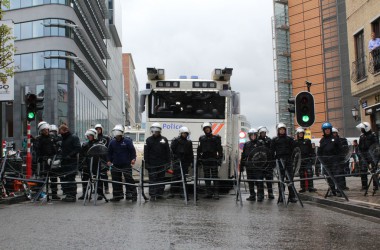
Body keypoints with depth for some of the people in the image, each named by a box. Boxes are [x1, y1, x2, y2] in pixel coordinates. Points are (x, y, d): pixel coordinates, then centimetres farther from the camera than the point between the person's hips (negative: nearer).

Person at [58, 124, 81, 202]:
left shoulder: (74, 138, -4)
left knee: (71, 179, -9)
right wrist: (61, 154, 13)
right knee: (64, 178, 6)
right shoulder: (63, 139, 20)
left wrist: (70, 155, -21)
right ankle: (68, 195, 14)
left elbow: (78, 148, -14)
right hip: (64, 162, 8)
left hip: (72, 162, -8)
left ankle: (73, 196, -5)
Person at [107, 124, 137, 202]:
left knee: (129, 179, -6)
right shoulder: (112, 142, 8)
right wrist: (109, 160, 7)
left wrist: (133, 158, -15)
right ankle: (117, 195, 18)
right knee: (116, 181, 8)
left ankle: (132, 195, 1)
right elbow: (110, 152, 17)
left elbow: (132, 150, -2)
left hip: (126, 165, -4)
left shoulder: (127, 141, -4)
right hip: (115, 165, 4)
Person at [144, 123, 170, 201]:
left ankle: (160, 193, 16)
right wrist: (146, 163, -5)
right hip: (152, 164, -2)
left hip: (162, 164, 2)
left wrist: (168, 162, 3)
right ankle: (152, 195, -1)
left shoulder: (164, 139, 6)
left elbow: (167, 152, 8)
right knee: (152, 179, -3)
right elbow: (146, 152, 1)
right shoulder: (149, 140, 3)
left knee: (161, 179, 8)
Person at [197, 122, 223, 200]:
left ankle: (216, 193, -6)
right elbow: (199, 150, 14)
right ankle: (208, 193, 15)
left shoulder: (216, 138, 2)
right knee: (207, 177, 8)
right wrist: (198, 159, 8)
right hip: (205, 160, 4)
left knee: (215, 177, -6)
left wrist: (220, 159, -6)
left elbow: (220, 150, 1)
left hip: (213, 160, -4)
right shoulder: (202, 138, 11)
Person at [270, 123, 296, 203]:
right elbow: (272, 151, 7)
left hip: (288, 160, 1)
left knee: (290, 178, -3)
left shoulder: (289, 139, 11)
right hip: (279, 159, 0)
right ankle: (281, 196, 7)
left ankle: (292, 196, 0)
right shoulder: (274, 140, 8)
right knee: (280, 178, 2)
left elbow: (293, 149, 9)